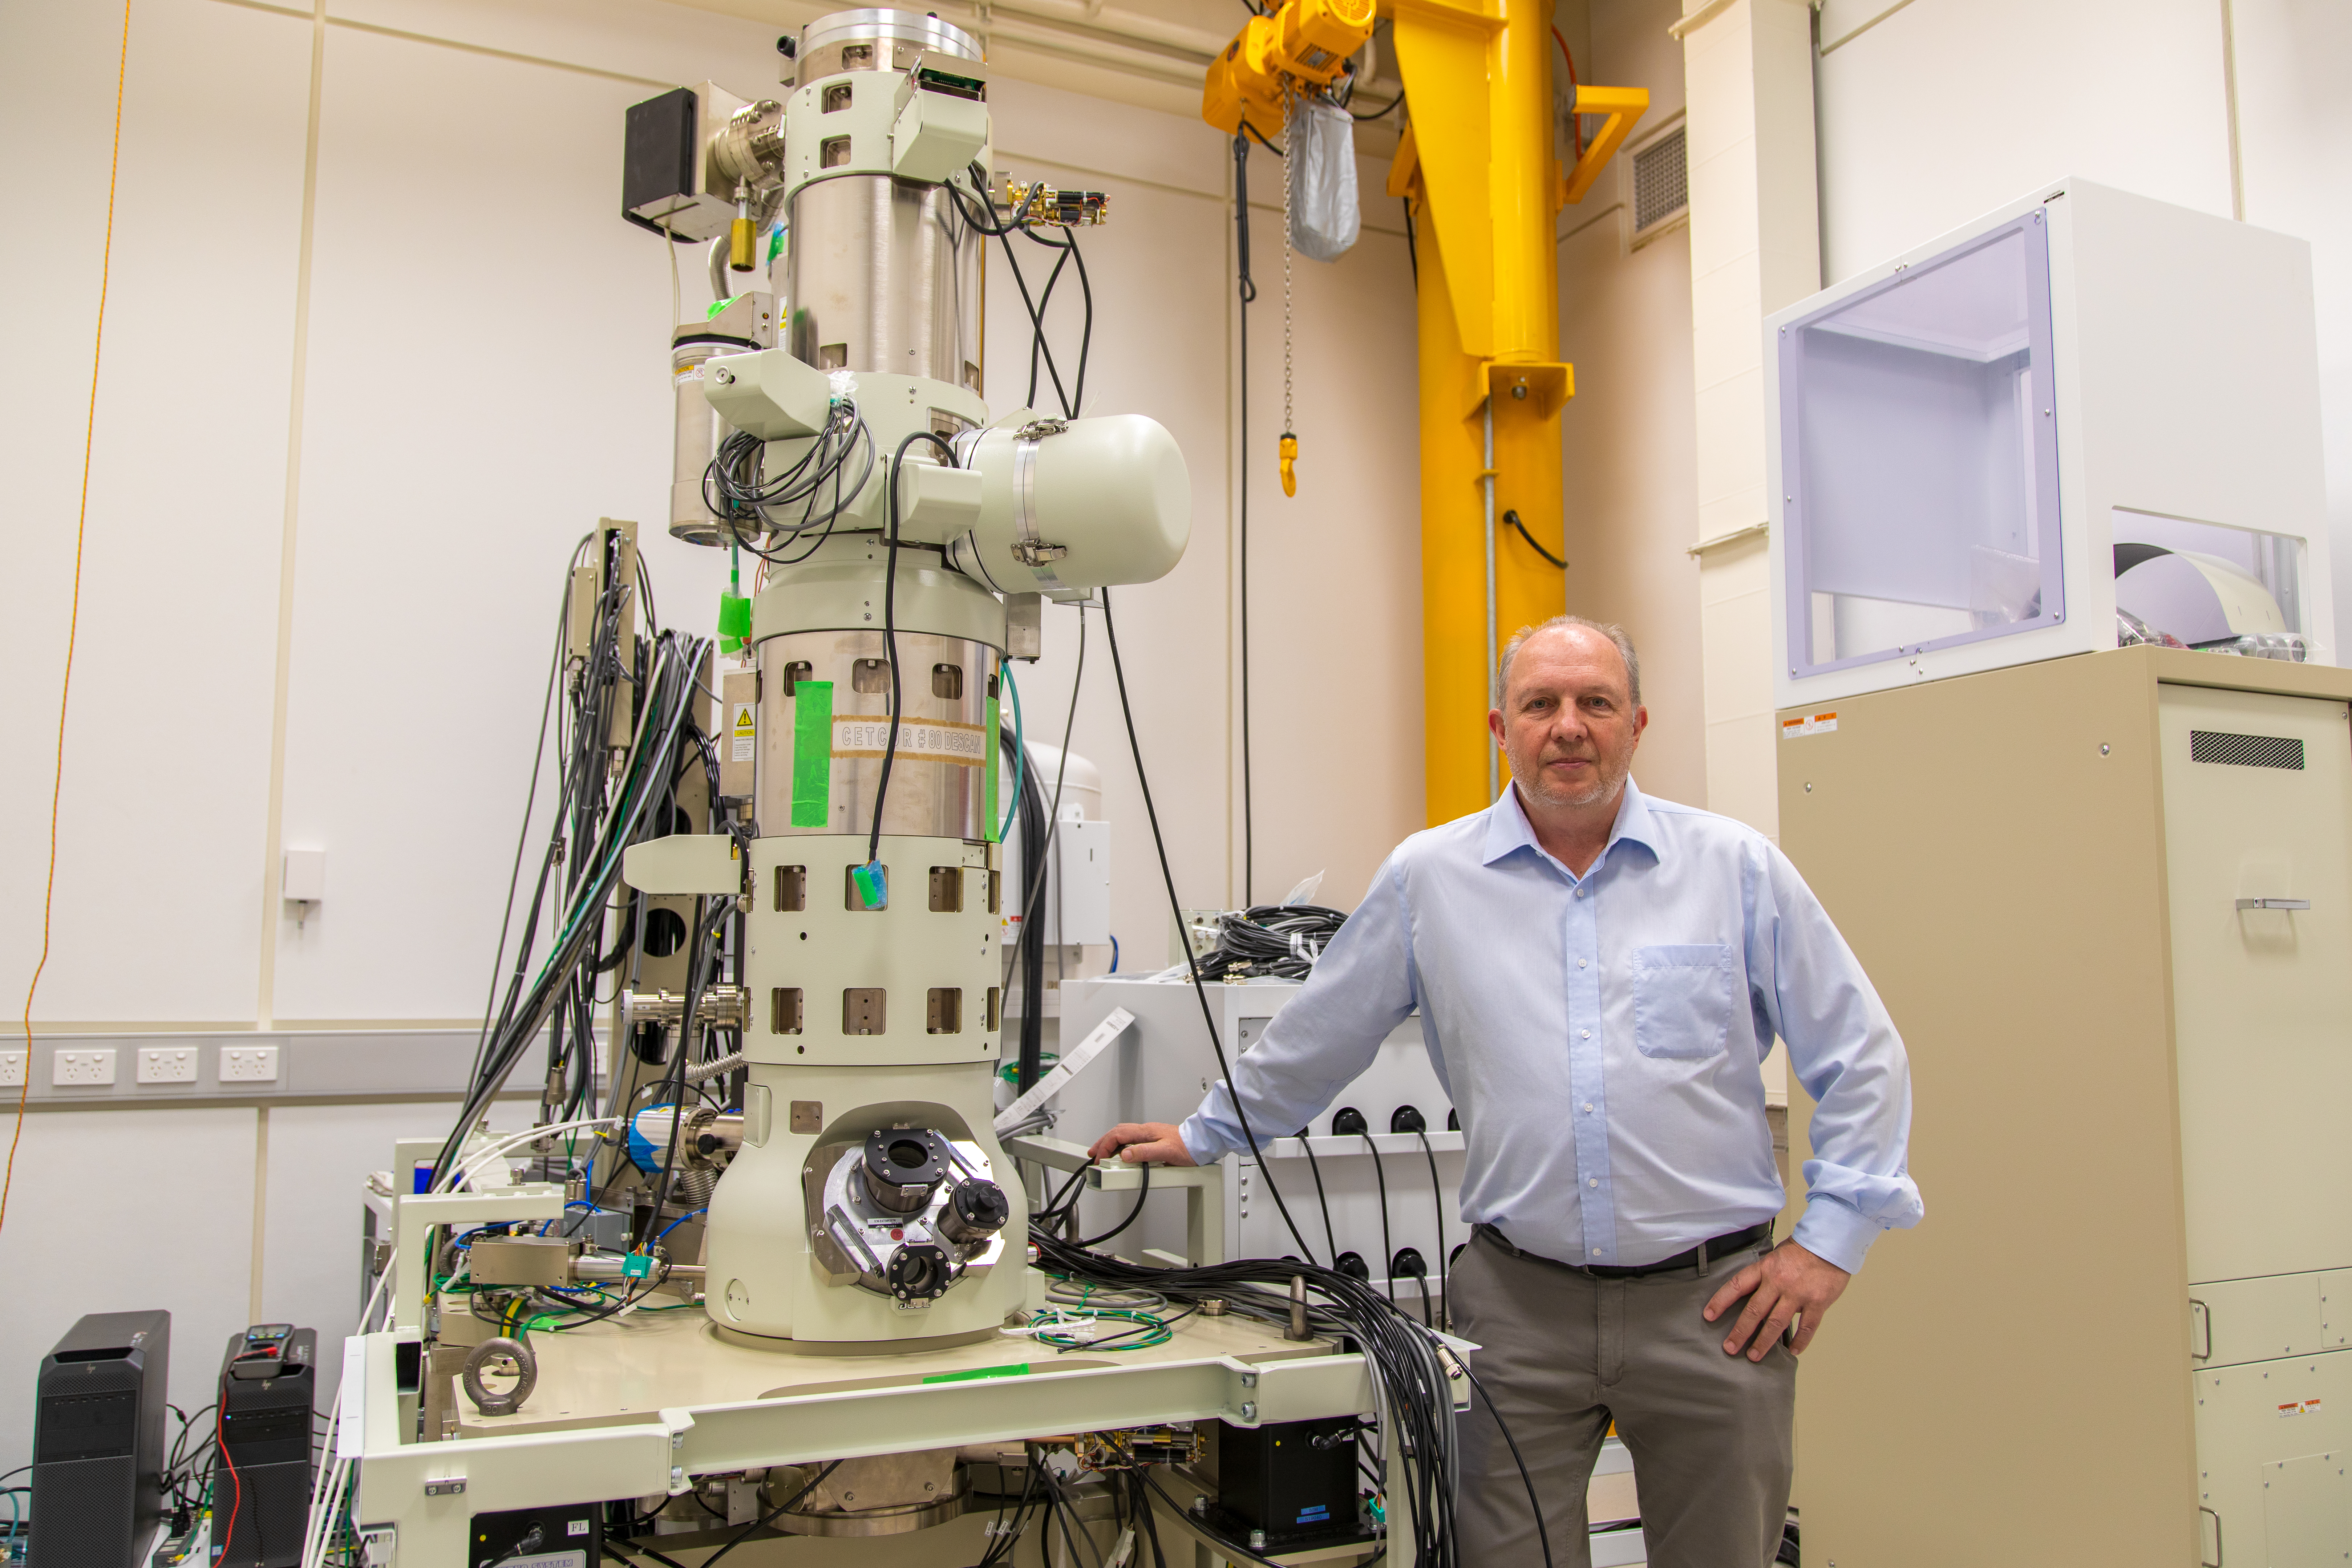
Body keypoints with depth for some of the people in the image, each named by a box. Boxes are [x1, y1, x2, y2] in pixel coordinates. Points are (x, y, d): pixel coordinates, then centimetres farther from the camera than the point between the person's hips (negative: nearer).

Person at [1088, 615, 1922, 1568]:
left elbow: (1860, 1059, 6)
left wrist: (1829, 1240, 0)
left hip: (1713, 1304, 1)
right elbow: (1313, 1042, 14)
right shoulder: (1428, 878, 2)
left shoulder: (1739, 869, 1)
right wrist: (1204, 1136, 20)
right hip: (1519, 1308, 0)